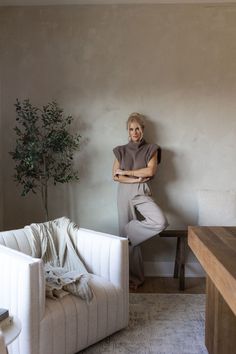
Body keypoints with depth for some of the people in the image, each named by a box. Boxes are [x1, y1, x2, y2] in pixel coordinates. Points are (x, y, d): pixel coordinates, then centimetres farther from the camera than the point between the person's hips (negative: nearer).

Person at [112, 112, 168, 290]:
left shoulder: (151, 149, 6)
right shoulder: (121, 151, 8)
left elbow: (150, 171, -9)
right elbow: (115, 176, 1)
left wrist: (125, 172, -7)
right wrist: (136, 179, -11)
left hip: (143, 193, 0)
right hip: (125, 193, 1)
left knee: (160, 222, -26)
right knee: (127, 232, 1)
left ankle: (130, 233, -1)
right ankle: (134, 277, 16)